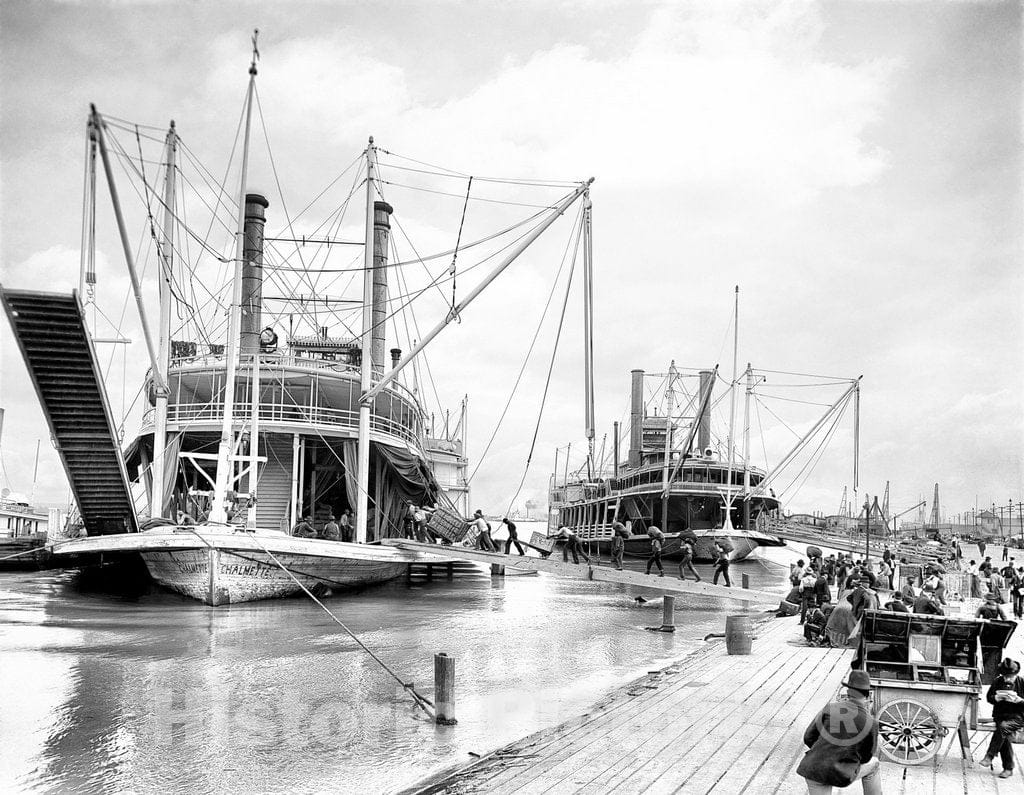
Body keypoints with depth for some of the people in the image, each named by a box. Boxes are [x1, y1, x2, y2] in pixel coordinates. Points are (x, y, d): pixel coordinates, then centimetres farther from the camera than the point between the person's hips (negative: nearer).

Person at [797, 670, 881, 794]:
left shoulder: (829, 708, 1)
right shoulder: (870, 723, -5)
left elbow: (808, 738, 3)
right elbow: (865, 757, 8)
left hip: (813, 769, 2)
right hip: (840, 775, -2)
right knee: (872, 763, 28)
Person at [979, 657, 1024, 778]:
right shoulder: (997, 682, 6)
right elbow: (989, 698, 11)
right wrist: (997, 698, -10)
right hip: (1001, 715, 3)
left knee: (1003, 726, -32)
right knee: (1004, 736, -20)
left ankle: (989, 756, -25)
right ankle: (1008, 768, -9)